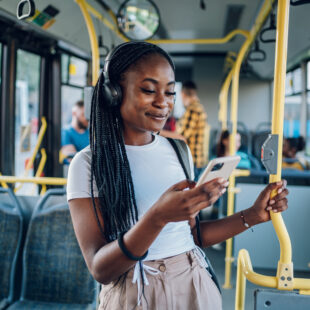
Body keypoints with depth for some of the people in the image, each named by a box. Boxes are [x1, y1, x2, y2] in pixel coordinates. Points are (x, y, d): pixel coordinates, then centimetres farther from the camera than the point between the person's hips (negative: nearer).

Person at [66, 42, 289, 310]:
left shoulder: (178, 151, 2)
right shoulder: (88, 164, -14)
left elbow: (191, 233, 8)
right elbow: (100, 270, -19)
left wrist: (253, 215, -2)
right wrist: (158, 216, -33)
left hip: (195, 287, 5)